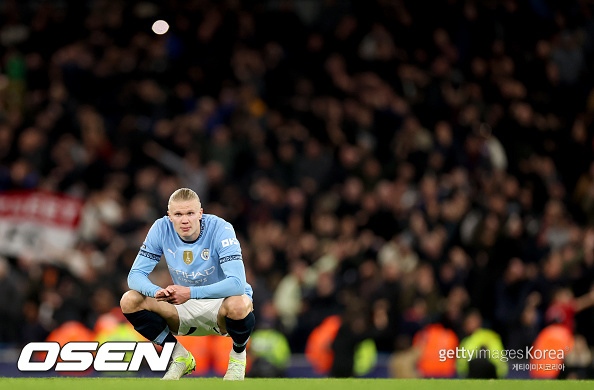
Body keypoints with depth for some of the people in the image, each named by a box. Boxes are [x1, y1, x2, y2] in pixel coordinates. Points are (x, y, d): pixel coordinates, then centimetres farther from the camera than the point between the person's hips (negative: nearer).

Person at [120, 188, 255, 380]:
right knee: (129, 301, -18)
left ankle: (238, 355, -4)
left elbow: (237, 283, -33)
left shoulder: (220, 229, -23)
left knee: (238, 305, -40)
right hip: (185, 309, 4)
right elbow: (135, 275, -12)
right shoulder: (161, 229, -12)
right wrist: (157, 292, -36)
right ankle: (179, 357, 1)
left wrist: (190, 293, -43)